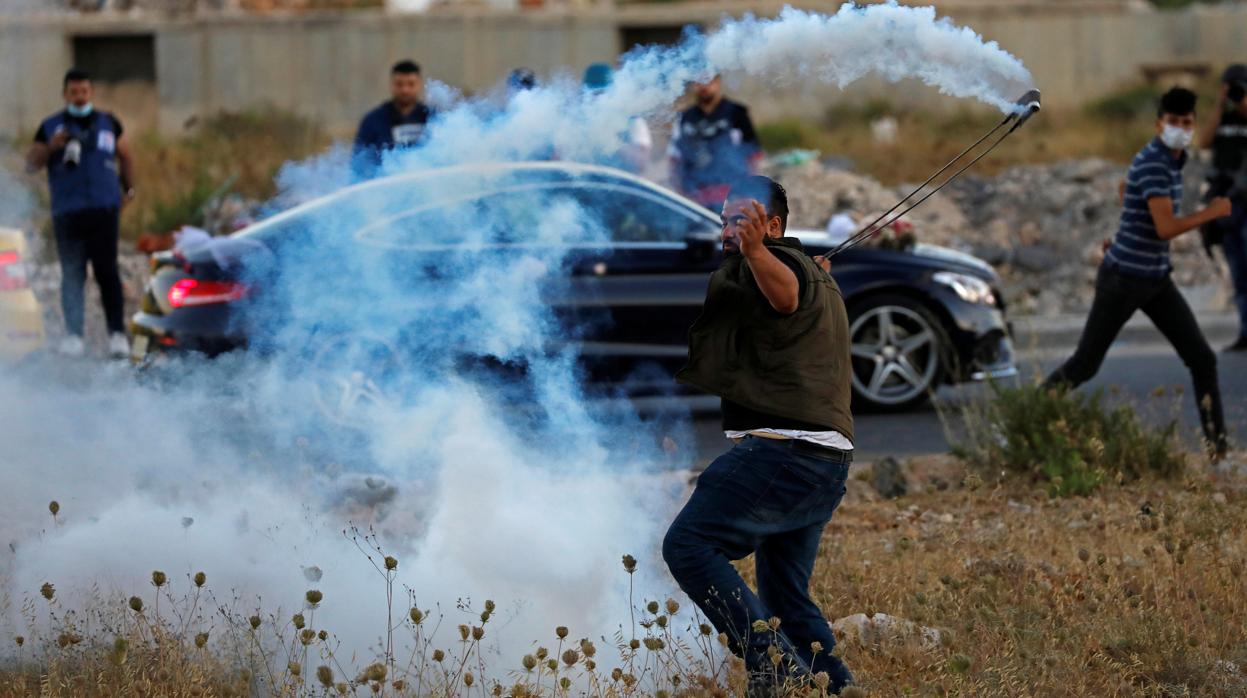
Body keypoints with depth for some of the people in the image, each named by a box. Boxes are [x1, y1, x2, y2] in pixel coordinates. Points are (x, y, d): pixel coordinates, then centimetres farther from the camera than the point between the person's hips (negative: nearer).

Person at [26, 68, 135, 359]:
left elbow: (125, 155, 26)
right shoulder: (50, 127, 9)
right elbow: (31, 164, 5)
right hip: (67, 212, 0)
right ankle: (73, 335, -3)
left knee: (106, 270, -8)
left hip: (104, 209, 0)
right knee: (72, 273, -4)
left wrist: (128, 188, 20)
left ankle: (117, 333, -6)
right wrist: (50, 147, -12)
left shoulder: (108, 123, 13)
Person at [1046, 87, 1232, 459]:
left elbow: (1125, 191, 27)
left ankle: (1217, 445, 7)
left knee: (1202, 359, 2)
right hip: (1123, 278, -8)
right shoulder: (1152, 164, -22)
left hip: (1156, 279, 8)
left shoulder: (1175, 160, 7)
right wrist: (1211, 213, -18)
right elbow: (1166, 228, -30)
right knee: (1085, 365, 0)